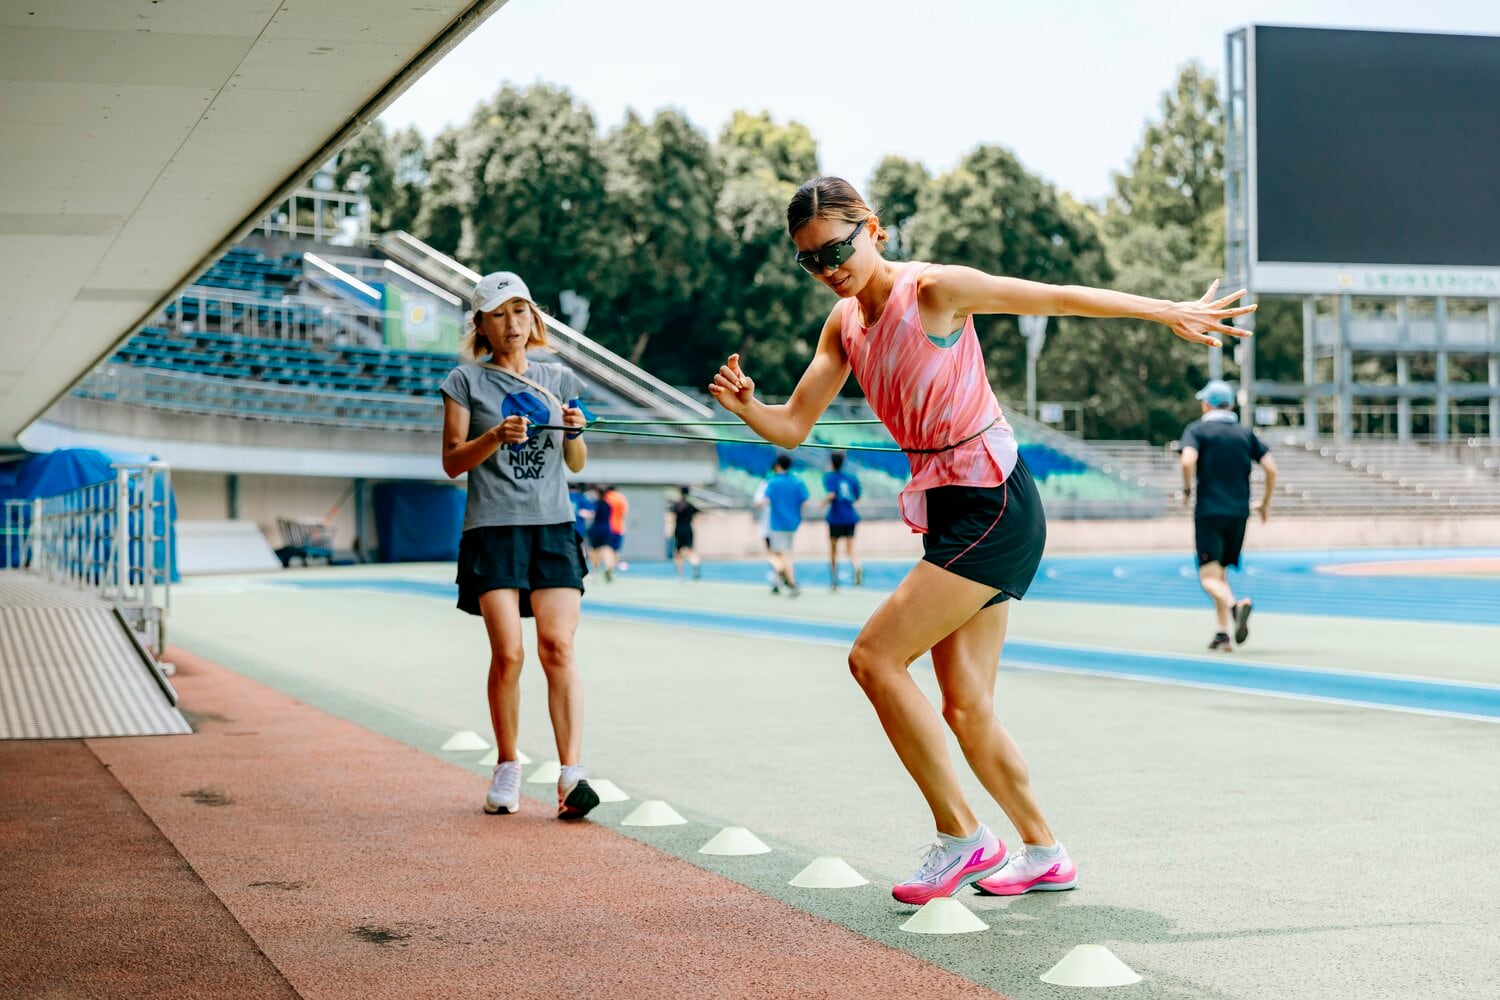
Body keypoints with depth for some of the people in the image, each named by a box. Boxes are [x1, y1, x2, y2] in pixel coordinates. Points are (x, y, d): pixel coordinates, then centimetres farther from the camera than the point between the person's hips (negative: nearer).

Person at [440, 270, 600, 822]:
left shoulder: (560, 380, 14)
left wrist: (574, 432, -4)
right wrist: (496, 436, -15)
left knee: (558, 647, -11)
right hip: (493, 528, -2)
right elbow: (452, 462, 1)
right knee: (507, 653, -7)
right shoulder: (466, 381, 6)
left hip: (554, 527, 2)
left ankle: (571, 772, -16)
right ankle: (507, 767, 9)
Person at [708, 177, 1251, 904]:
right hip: (947, 511, 8)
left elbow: (1060, 298, -4)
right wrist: (745, 407, -15)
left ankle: (962, 838, -6)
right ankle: (1043, 853, 22)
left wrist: (1170, 313, 4)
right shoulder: (844, 324, 8)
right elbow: (793, 426, 8)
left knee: (875, 657, -14)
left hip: (994, 504, -8)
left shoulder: (935, 290, -13)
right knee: (965, 707, 9)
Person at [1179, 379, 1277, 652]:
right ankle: (1223, 634, 10)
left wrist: (1186, 490, -1)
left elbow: (1188, 461, -18)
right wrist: (1265, 503, 16)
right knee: (1220, 572, 17)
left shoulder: (1197, 429, 1)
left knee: (1209, 576, -7)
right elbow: (1271, 468, 3)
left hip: (1209, 511, -4)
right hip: (1239, 512, 4)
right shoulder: (1245, 433, 11)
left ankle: (1235, 606, -37)